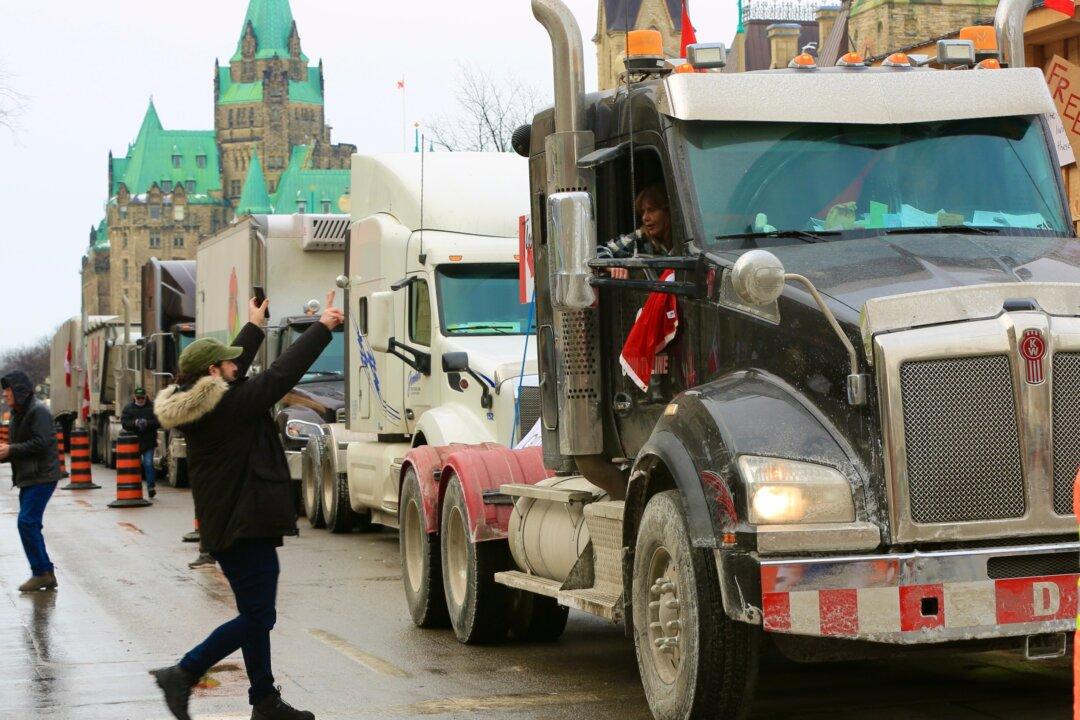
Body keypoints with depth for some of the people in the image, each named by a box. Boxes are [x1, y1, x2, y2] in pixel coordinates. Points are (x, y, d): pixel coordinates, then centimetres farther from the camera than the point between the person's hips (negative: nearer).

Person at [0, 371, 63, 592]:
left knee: (27, 522, -15)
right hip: (27, 478, 10)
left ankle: (41, 572, -10)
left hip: (41, 477, -10)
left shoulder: (38, 411, -12)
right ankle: (46, 574, 13)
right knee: (30, 525, 9)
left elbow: (39, 444, -21)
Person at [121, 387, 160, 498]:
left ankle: (150, 487, -7)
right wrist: (135, 423, -20)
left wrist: (147, 423, -19)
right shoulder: (128, 408, 6)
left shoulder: (152, 408, 3)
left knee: (148, 464, -9)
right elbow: (124, 423, -3)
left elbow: (158, 422, -4)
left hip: (148, 442, -2)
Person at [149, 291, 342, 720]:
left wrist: (254, 326, 39)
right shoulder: (231, 405, -16)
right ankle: (183, 674, -10)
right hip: (246, 524, -10)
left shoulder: (196, 405, 9)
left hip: (222, 524, 10)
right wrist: (323, 327, -4)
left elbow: (235, 369, 26)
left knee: (258, 615, 14)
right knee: (256, 616, -7)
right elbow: (283, 374, -13)